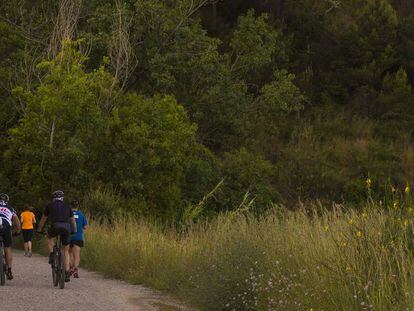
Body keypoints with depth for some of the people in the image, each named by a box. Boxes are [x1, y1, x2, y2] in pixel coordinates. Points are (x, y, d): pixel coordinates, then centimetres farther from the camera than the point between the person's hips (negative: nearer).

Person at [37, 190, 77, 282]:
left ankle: (52, 254, 11)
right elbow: (73, 220, 38)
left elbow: (43, 219, 32)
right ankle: (67, 273, 7)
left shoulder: (50, 205, 21)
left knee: (49, 237, 34)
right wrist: (75, 230, 55)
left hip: (55, 226, -2)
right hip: (66, 227, 2)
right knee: (66, 251, 15)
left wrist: (39, 229, 47)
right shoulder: (67, 207, 26)